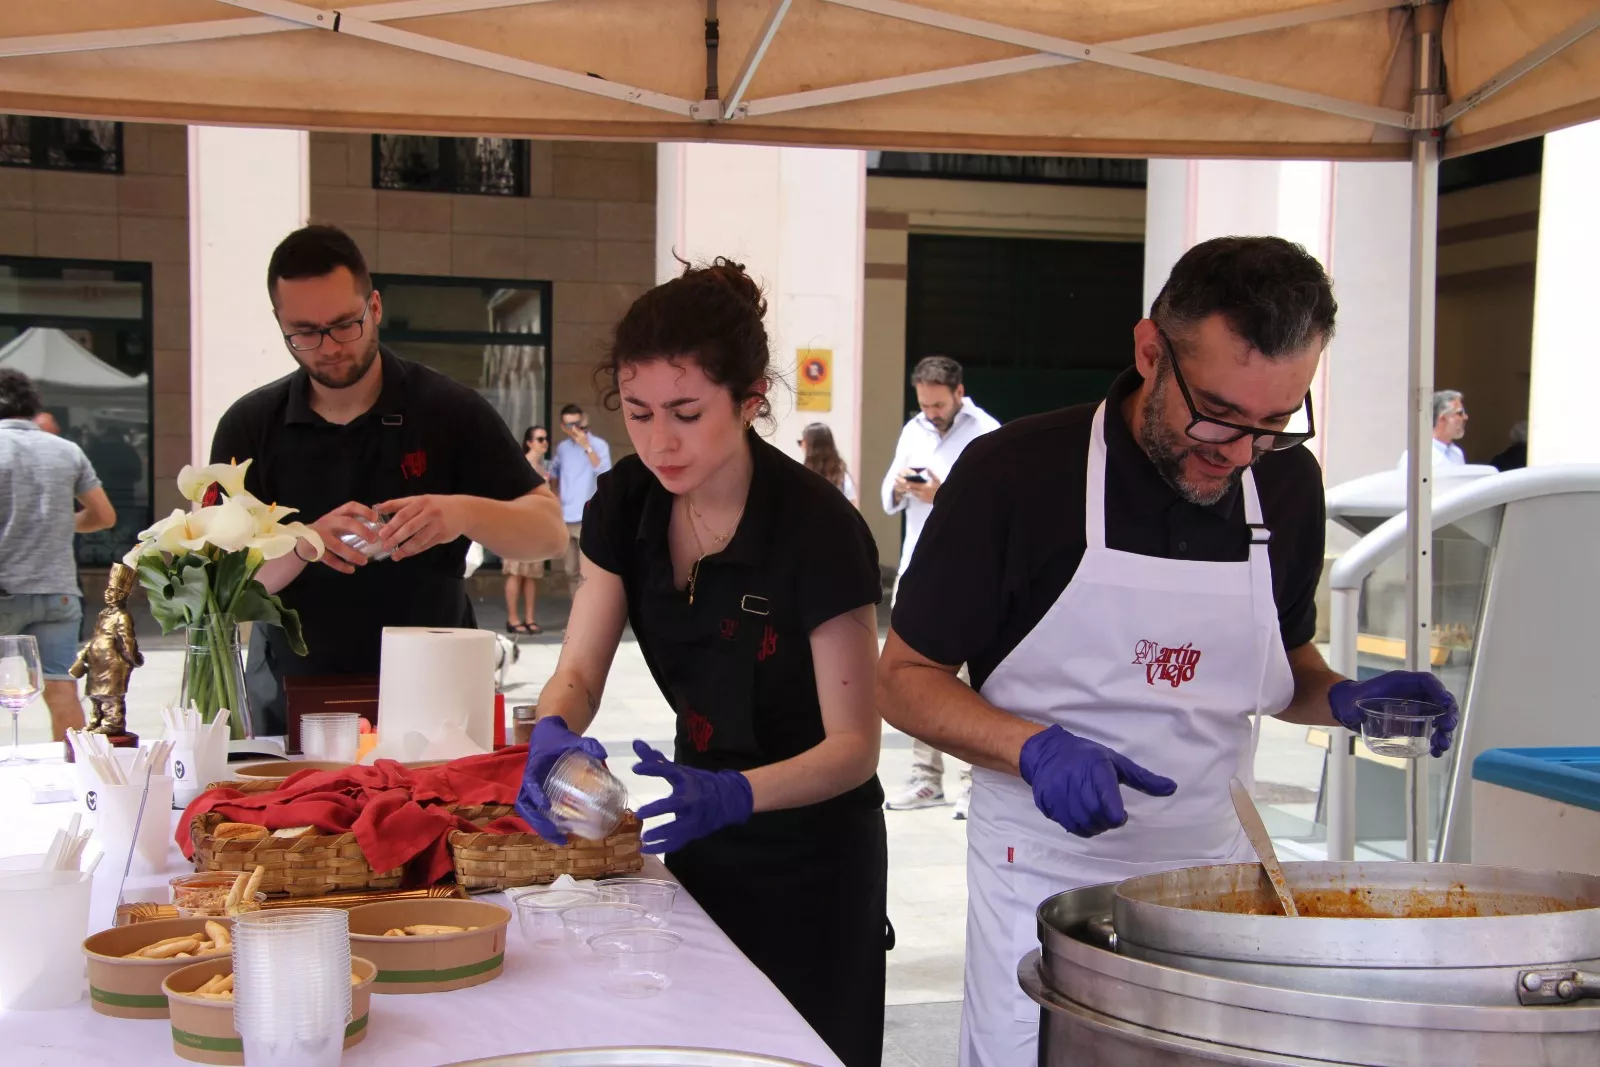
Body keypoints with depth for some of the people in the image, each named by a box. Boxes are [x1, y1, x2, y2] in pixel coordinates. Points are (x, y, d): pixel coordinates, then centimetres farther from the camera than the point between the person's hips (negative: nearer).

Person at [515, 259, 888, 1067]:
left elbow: (854, 746, -22)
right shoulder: (629, 502, -8)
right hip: (701, 842, 6)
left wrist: (730, 795, -38)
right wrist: (554, 735, -29)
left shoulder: (818, 529, -25)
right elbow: (578, 671, -7)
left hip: (811, 856, -5)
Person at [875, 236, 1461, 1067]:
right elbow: (903, 679, -8)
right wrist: (1034, 748, -25)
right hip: (1046, 875, -4)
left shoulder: (1287, 483, 0)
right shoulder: (1014, 473, -15)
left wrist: (1339, 699, -6)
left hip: (1217, 872, 4)